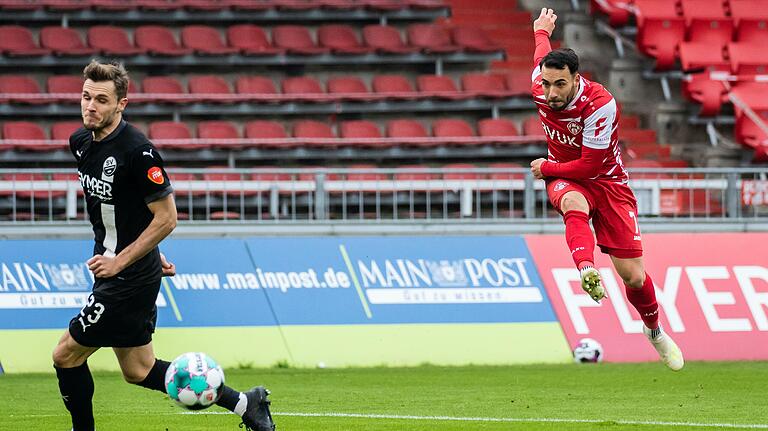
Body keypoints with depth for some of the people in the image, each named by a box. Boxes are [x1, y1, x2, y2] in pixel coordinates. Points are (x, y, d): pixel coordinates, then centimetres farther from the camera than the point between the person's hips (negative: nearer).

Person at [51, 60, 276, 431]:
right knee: (138, 371, 16)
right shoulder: (80, 142, 4)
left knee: (66, 355, -4)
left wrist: (119, 262, -19)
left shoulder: (138, 151, -21)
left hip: (130, 278, -9)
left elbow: (166, 218, -18)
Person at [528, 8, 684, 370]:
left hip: (606, 179, -3)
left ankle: (654, 330, 25)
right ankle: (586, 271, -64)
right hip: (564, 178, 3)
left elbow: (590, 165, -22)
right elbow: (542, 55, 13)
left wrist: (546, 168, -12)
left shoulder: (601, 104, -28)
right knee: (574, 202, -40)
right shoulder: (540, 89, -13)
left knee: (633, 276, -5)